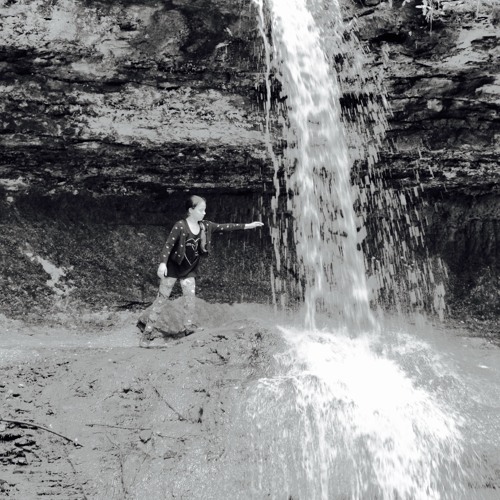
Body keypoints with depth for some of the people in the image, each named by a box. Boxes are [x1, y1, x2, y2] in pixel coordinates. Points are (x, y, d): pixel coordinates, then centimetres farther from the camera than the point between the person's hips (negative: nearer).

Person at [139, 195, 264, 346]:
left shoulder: (205, 226, -1)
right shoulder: (180, 226, -19)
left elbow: (223, 227, 1)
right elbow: (168, 244, -23)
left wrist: (247, 226, -1)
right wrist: (162, 263, -35)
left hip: (189, 269, 5)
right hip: (173, 267, -5)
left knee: (190, 298, 1)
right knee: (161, 299, -2)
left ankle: (188, 326, 16)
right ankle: (147, 332, 4)